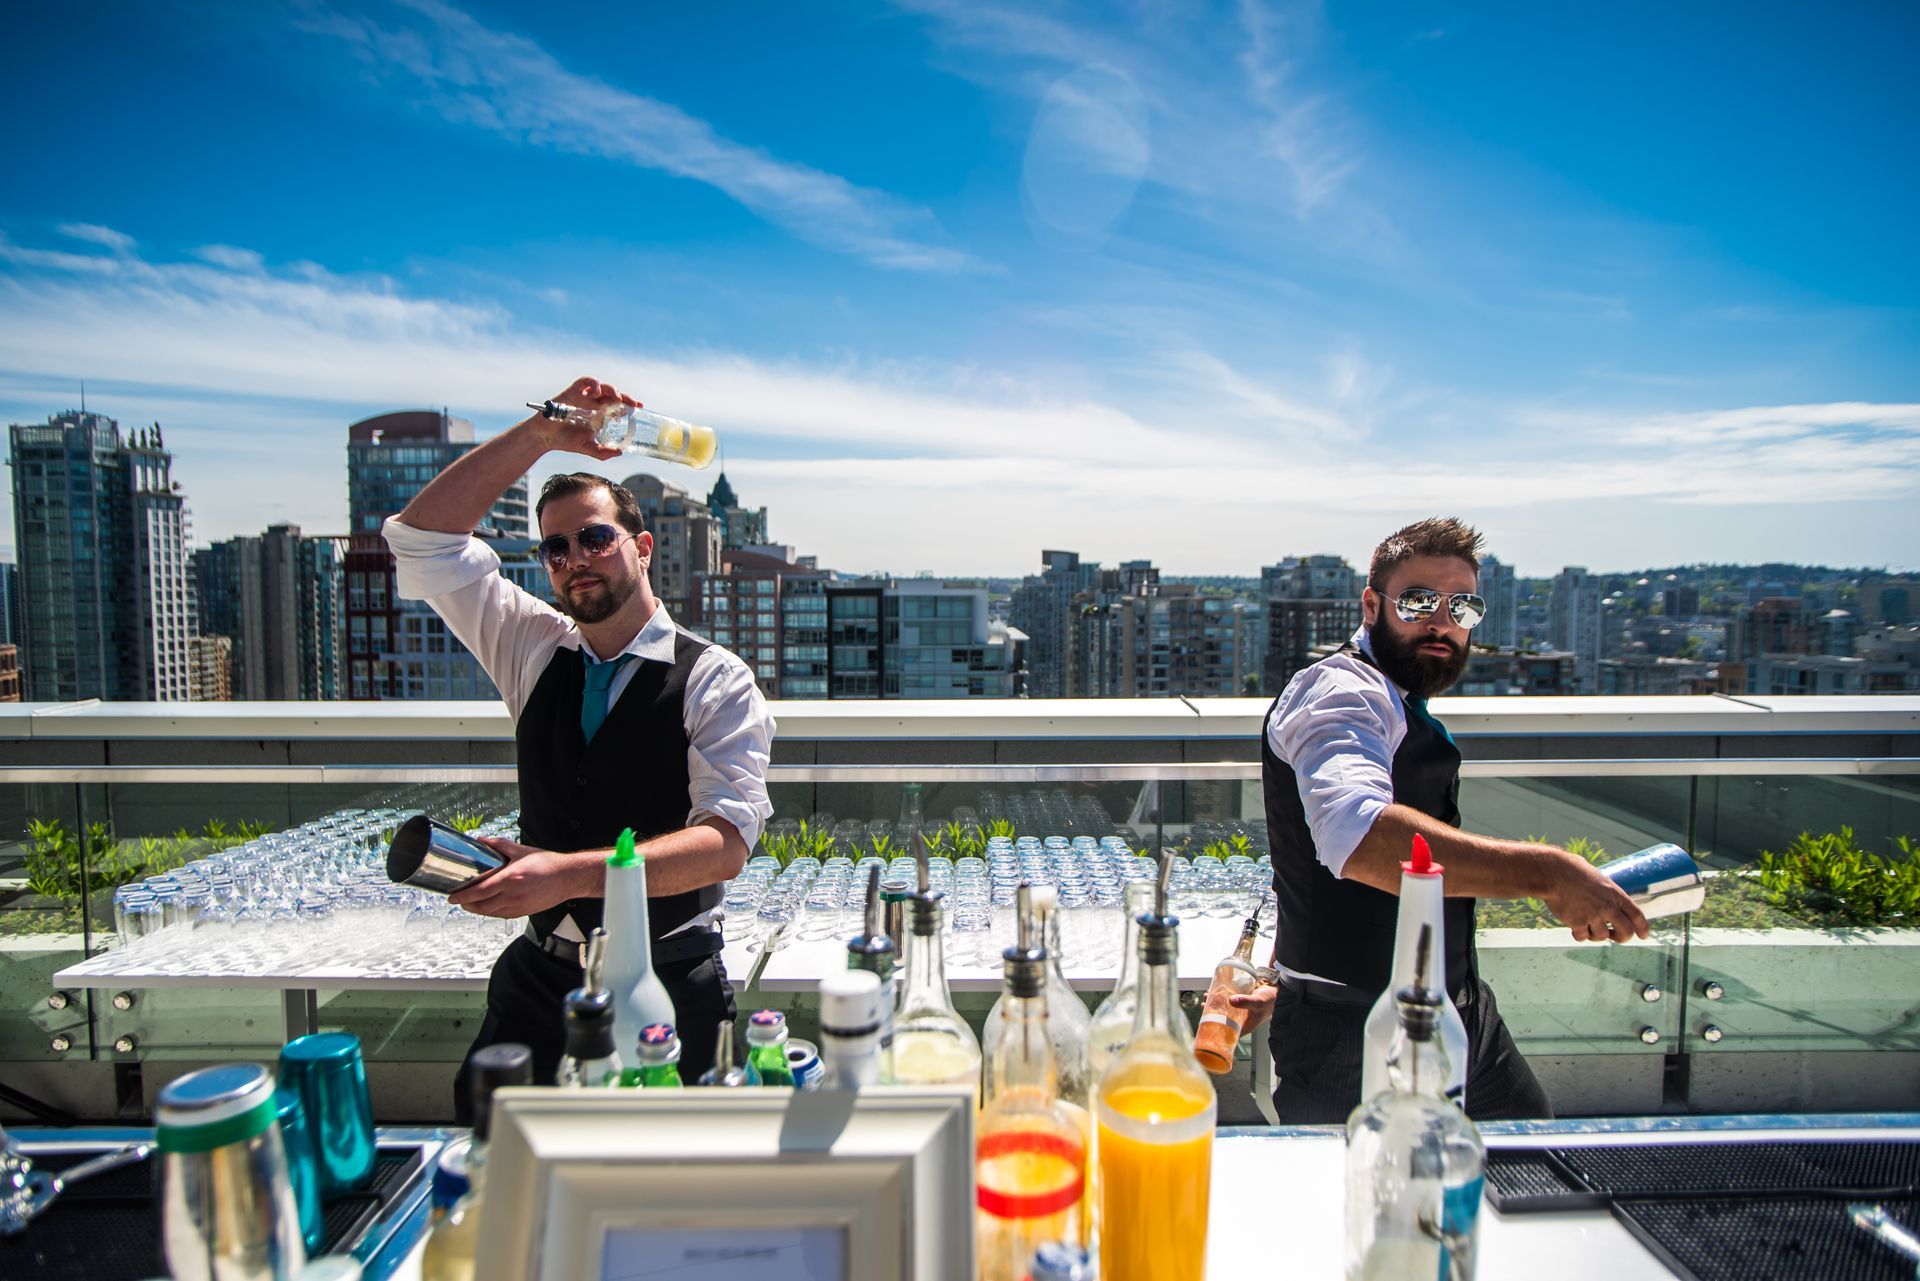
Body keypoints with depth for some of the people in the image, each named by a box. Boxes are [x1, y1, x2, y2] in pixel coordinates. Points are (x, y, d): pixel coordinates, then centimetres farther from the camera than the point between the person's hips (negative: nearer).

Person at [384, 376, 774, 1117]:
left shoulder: (714, 681, -11)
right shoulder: (535, 651, 5)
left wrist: (567, 874, -31)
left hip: (667, 989, -4)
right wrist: (539, 434, -10)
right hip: (539, 976, 4)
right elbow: (423, 535, 0)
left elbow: (725, 843, -21)